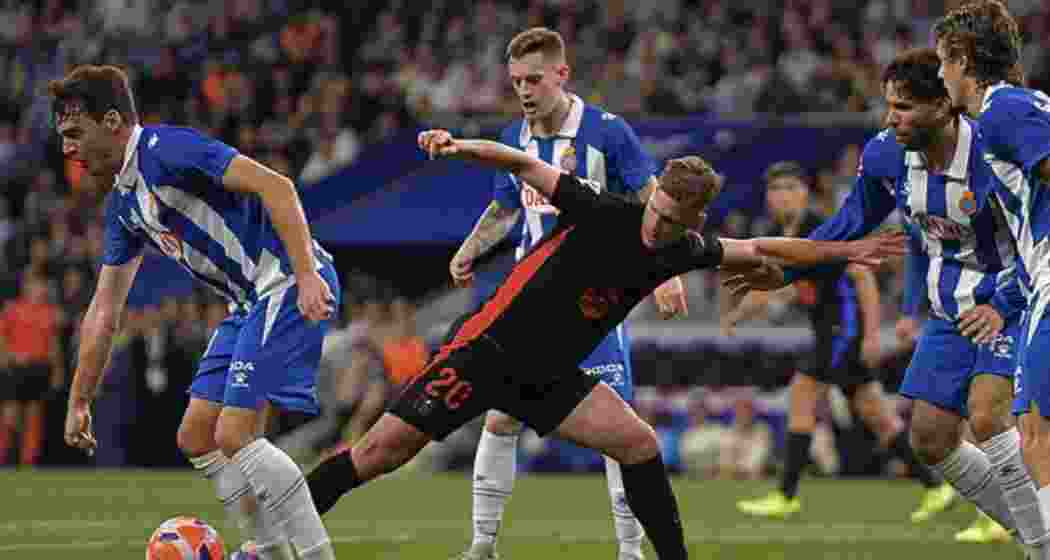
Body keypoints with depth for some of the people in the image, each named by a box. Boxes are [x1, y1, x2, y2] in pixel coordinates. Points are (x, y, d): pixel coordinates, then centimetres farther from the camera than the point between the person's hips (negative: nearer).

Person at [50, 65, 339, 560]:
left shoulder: (164, 148, -13)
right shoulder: (122, 203, 16)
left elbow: (275, 186, -22)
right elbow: (103, 313, 22)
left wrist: (307, 276, -29)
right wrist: (79, 401, 22)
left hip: (290, 287, -10)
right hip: (252, 300, 10)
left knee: (234, 436, -16)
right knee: (196, 438, 9)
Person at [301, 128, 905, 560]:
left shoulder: (685, 250, 1)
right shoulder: (602, 211, -17)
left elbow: (757, 248, 15)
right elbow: (526, 165, -18)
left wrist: (846, 249, 19)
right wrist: (461, 147, -33)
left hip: (550, 378, 6)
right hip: (487, 350, -6)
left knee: (640, 445, -7)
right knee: (383, 451, -12)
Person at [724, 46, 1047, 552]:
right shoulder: (884, 155, -6)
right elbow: (852, 224, 11)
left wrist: (1003, 306, -26)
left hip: (1009, 305, -7)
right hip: (949, 314, 7)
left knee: (985, 414, -27)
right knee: (930, 439, 2)